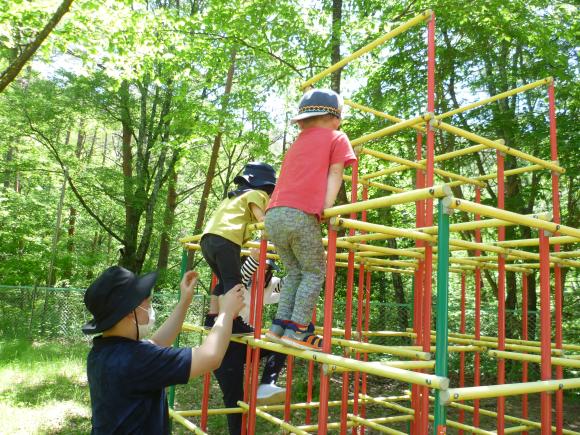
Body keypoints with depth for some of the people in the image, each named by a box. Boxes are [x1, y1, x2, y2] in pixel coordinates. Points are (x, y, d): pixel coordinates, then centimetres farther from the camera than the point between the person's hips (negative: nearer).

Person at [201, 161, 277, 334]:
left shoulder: (234, 195, 35)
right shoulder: (258, 194, 11)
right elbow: (261, 219, -6)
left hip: (207, 238, 8)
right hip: (225, 239, -8)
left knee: (224, 280, 17)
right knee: (233, 281, -7)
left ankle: (212, 317, 13)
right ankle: (234, 322, -12)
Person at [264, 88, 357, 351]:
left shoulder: (298, 142, 31)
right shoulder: (337, 138, 14)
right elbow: (334, 174, 1)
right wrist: (327, 208, -9)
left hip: (273, 215, 6)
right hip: (301, 214, -6)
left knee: (295, 272, 20)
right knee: (314, 273, 7)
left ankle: (279, 326, 15)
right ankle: (298, 330, 0)